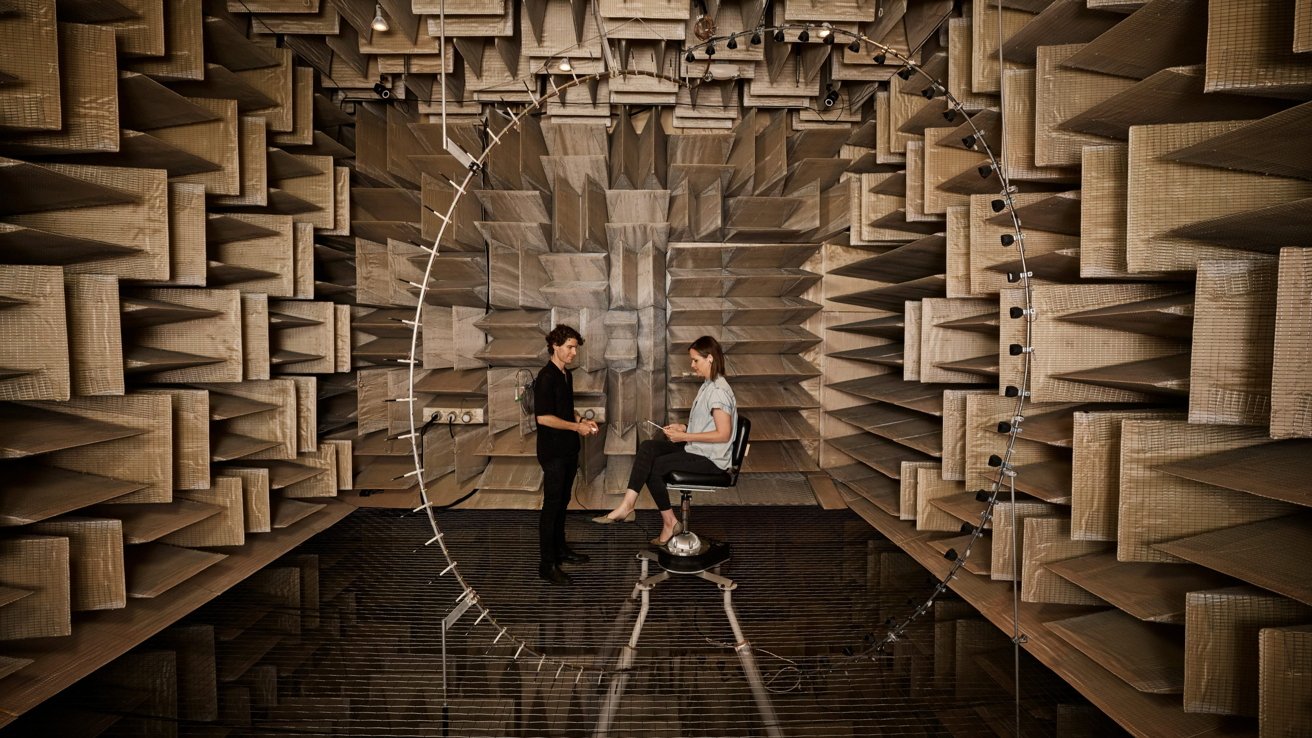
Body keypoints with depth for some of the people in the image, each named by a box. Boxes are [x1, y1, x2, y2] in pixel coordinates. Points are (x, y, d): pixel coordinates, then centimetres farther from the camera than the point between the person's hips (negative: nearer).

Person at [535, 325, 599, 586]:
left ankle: (560, 549, 30)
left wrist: (582, 420, 6)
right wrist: (576, 426, -16)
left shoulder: (567, 375, 11)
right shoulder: (546, 377, -17)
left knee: (562, 502, 17)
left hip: (569, 449, 9)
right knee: (551, 505, -4)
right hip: (553, 452, -9)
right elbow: (543, 417, -22)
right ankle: (547, 564, 2)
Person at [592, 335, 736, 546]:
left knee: (653, 466, -13)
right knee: (647, 447, -9)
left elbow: (723, 434, -24)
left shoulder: (718, 391, -18)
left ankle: (669, 521, 2)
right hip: (696, 450, 9)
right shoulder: (708, 385, 13)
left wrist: (684, 437, -19)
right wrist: (684, 428, 3)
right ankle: (628, 505, -17)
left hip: (710, 459, -9)